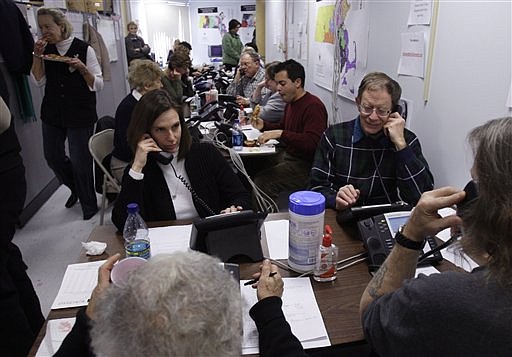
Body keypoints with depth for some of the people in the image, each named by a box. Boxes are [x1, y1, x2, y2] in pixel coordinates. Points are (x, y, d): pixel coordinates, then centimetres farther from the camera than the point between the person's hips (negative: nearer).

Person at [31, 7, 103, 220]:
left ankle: (88, 204, 19)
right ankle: (75, 188, 39)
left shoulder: (84, 49, -7)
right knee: (52, 156, 13)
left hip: (80, 115, -5)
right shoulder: (46, 49, 7)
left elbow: (98, 85, -7)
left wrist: (81, 67, -22)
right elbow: (39, 81, 4)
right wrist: (37, 56, -7)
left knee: (80, 161, -1)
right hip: (53, 114, 6)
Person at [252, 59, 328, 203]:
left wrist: (279, 134, -31)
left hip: (304, 165, -10)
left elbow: (312, 143, -28)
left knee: (261, 182, -23)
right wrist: (264, 125, 9)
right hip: (288, 156, 10)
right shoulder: (290, 103, 15)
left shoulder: (313, 106, -17)